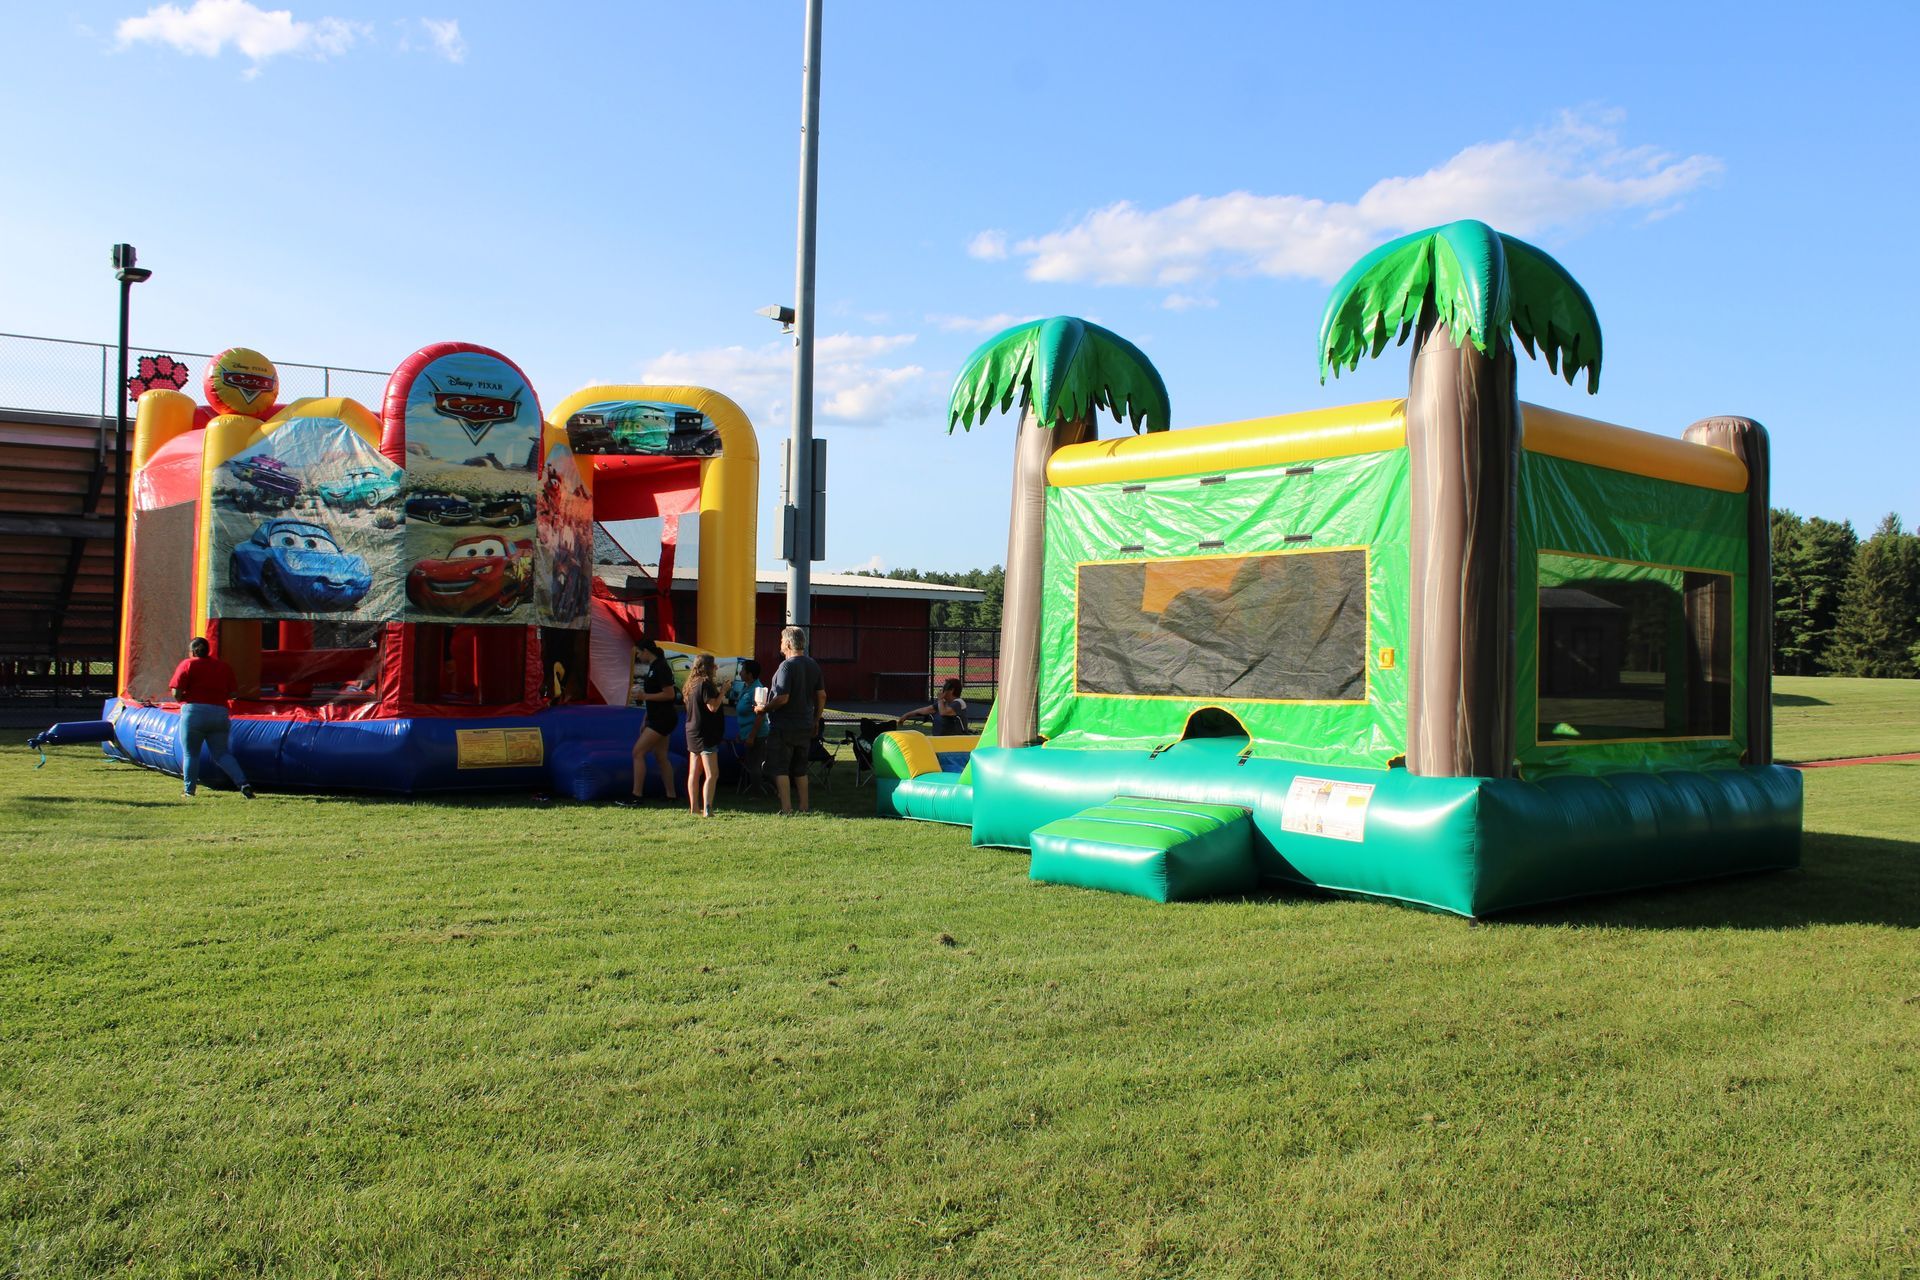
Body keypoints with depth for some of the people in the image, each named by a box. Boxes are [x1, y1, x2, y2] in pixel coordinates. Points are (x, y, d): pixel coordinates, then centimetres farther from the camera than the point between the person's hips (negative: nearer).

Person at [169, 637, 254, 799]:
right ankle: (243, 783, -9)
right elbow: (233, 692, 6)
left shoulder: (187, 665, 0)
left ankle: (189, 790, 12)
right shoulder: (223, 666, 12)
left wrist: (182, 700, 13)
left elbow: (176, 693, -7)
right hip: (220, 713, 4)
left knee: (190, 754, 10)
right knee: (222, 754, 8)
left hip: (194, 712, -4)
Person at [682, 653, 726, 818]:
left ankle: (694, 808, 21)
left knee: (694, 773, 14)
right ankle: (707, 810, -21)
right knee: (712, 774, -12)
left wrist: (720, 697, 19)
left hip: (692, 732, 10)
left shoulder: (692, 683, 12)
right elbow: (713, 707, -20)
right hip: (705, 734, -10)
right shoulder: (705, 683, -15)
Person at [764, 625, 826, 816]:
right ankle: (805, 806, 19)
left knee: (780, 768, 1)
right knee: (800, 768, 17)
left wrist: (765, 708, -10)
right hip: (805, 726, 7)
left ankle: (786, 809, -1)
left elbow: (782, 698, -23)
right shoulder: (813, 665, 7)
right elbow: (822, 696, 10)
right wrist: (816, 720, 18)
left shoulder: (787, 666, -16)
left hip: (783, 727, -7)